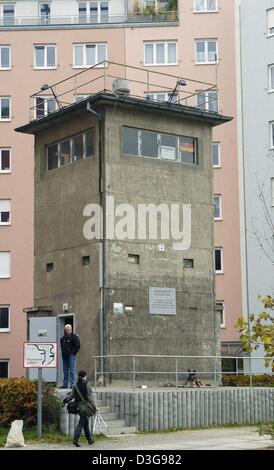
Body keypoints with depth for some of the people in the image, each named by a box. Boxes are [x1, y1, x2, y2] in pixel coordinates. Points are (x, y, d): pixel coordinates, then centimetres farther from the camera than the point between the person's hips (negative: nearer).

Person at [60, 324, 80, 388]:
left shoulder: (74, 337, -4)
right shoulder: (63, 338, 14)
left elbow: (77, 346, -7)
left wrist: (73, 352, -11)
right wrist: (63, 352, 14)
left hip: (71, 355, -6)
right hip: (64, 356, 6)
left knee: (71, 370, -9)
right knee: (65, 371, 9)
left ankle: (72, 384, -9)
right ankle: (65, 384, 14)